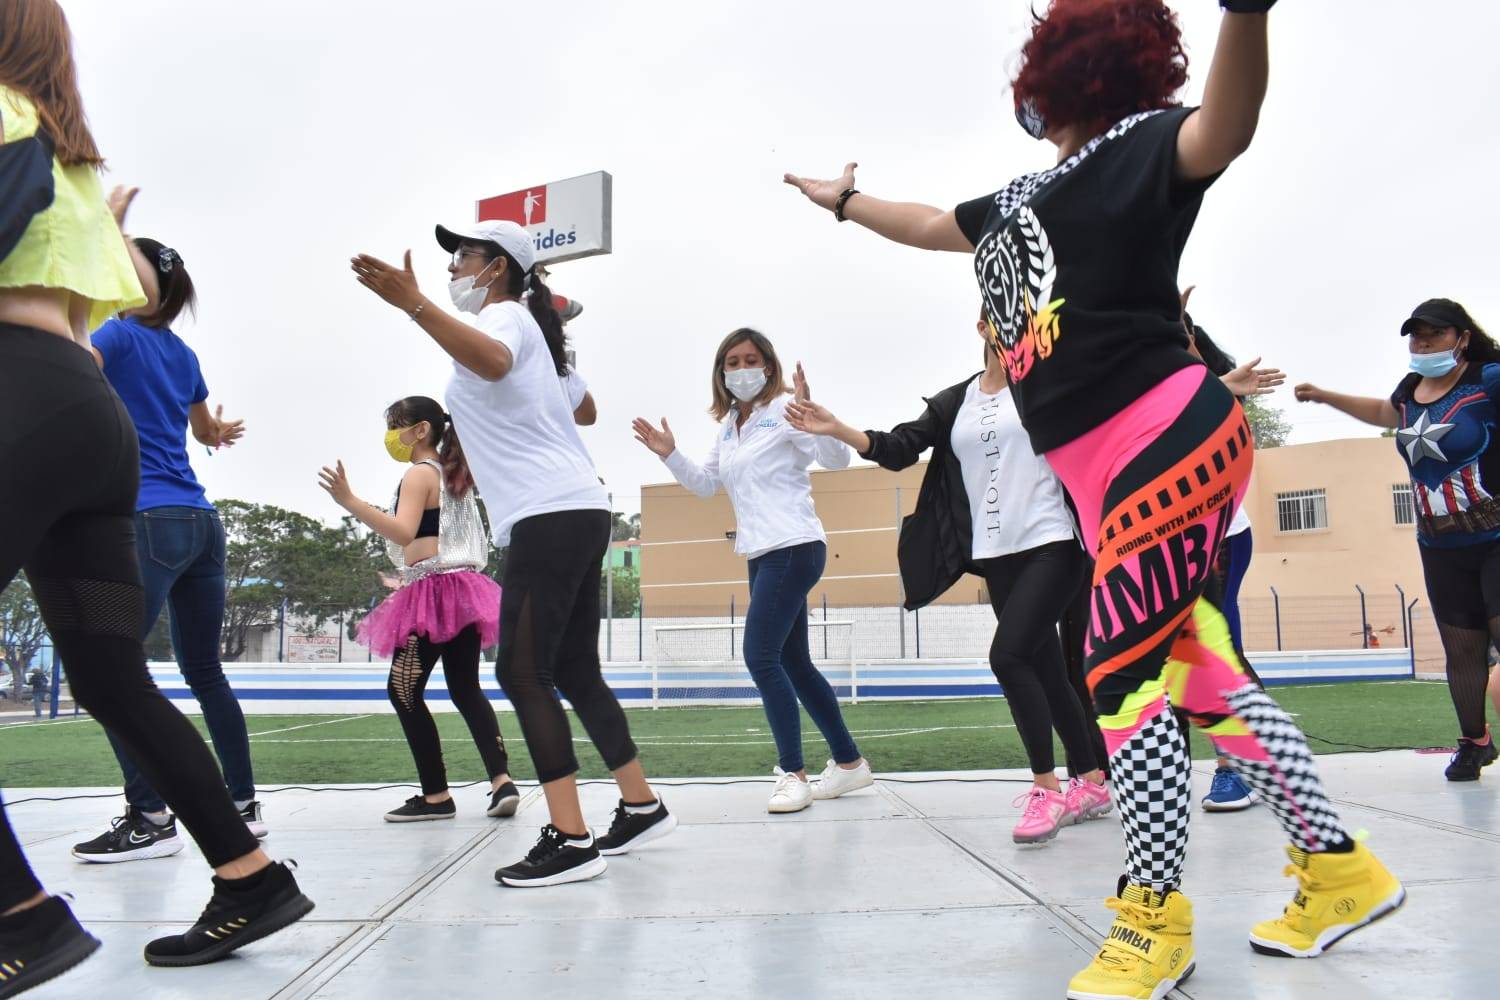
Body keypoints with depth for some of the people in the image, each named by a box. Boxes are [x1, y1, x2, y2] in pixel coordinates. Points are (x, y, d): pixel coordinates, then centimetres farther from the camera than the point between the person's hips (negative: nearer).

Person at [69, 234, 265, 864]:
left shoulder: (123, 334, -1)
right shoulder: (184, 356, 19)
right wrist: (221, 432, 59)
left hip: (151, 522, -8)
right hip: (202, 523, 8)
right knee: (205, 671, 12)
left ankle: (151, 819, -10)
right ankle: (243, 806, 16)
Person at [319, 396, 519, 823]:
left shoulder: (418, 474, -7)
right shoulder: (452, 474, 20)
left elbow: (404, 533, -23)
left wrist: (350, 502, -31)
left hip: (435, 593, -9)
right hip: (462, 588, 9)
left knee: (404, 691, -2)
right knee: (466, 690, 8)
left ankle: (436, 796, -2)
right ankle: (502, 781, -4)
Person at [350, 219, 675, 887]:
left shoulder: (503, 315, -2)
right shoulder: (526, 326, 27)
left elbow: (492, 361, -30)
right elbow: (583, 409, 39)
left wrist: (412, 303, -37)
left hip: (550, 516, -10)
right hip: (577, 511, 10)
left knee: (522, 672, -12)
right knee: (575, 673, 13)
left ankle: (569, 840, -13)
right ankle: (641, 807, 19)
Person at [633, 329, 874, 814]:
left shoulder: (783, 410, -8)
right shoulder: (727, 425, 15)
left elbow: (835, 458, -18)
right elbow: (706, 484, 24)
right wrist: (670, 454, 9)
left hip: (794, 548, -9)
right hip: (761, 554, 9)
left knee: (761, 656, -15)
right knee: (793, 664, 12)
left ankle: (793, 773, -6)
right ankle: (849, 762, 22)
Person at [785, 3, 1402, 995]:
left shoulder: (1136, 142, -2)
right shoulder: (1020, 198, 23)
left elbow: (1222, 132, -24)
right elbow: (931, 225, 39)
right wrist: (847, 201, 53)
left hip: (1170, 435, -8)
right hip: (1101, 471, 8)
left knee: (1123, 678, -8)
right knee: (1198, 675, 10)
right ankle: (1340, 869, 24)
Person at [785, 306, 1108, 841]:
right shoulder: (953, 404, 11)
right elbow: (900, 448, 3)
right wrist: (837, 429, -11)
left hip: (1051, 546, -5)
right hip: (997, 556, 5)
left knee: (1009, 655, -17)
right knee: (1044, 670, 10)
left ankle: (1047, 790, -6)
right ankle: (1092, 783, 25)